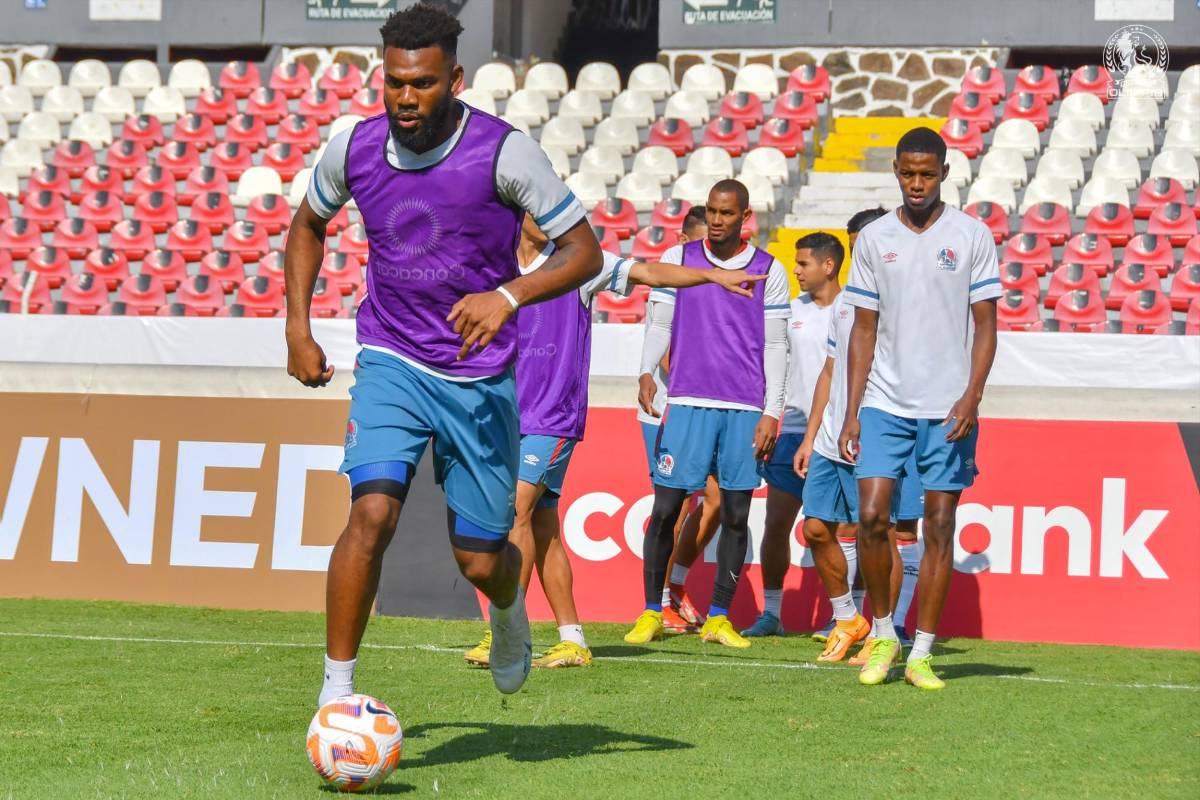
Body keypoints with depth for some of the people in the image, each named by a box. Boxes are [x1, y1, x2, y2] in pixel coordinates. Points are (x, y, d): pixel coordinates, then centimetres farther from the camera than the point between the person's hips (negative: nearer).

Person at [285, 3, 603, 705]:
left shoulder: (504, 152, -15)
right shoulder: (355, 148, -5)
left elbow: (585, 252, -11)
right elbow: (309, 225, 16)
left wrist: (509, 296, -28)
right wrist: (298, 328, 7)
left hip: (481, 377, -1)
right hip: (391, 364, 1)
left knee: (480, 561, 5)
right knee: (373, 515, -22)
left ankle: (510, 607, 44)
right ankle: (337, 690, -13)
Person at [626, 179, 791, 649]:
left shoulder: (769, 271, 5)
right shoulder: (678, 259, 7)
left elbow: (775, 346, 5)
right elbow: (660, 324, 9)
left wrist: (771, 413, -1)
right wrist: (647, 373, -9)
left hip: (745, 410, 0)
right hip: (687, 403, 0)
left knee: (736, 514, 1)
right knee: (665, 509, -4)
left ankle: (719, 619, 10)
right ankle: (651, 614, 7)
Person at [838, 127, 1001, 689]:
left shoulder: (972, 237, 1)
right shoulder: (874, 240, 6)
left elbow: (985, 325, 1)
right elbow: (864, 331, 9)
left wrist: (971, 398, -12)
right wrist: (851, 413, 3)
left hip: (949, 409, -1)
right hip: (884, 403, 1)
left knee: (939, 526, 1)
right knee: (871, 516, -9)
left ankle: (921, 654, 8)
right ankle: (883, 635, 11)